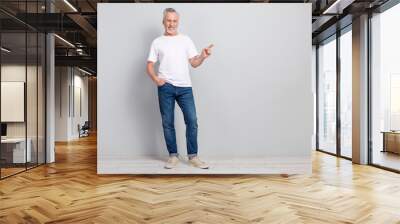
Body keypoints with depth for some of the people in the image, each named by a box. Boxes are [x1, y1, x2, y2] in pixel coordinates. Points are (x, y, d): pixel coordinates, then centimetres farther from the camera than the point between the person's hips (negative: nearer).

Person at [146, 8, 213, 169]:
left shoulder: (185, 40, 13)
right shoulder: (157, 42, 10)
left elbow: (194, 63, 8)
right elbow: (150, 65, 6)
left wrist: (203, 56, -12)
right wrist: (155, 79, -13)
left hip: (185, 87, 1)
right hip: (165, 87, 0)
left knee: (192, 120, -5)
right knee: (167, 122, 3)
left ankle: (193, 156, 6)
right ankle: (173, 156, 15)